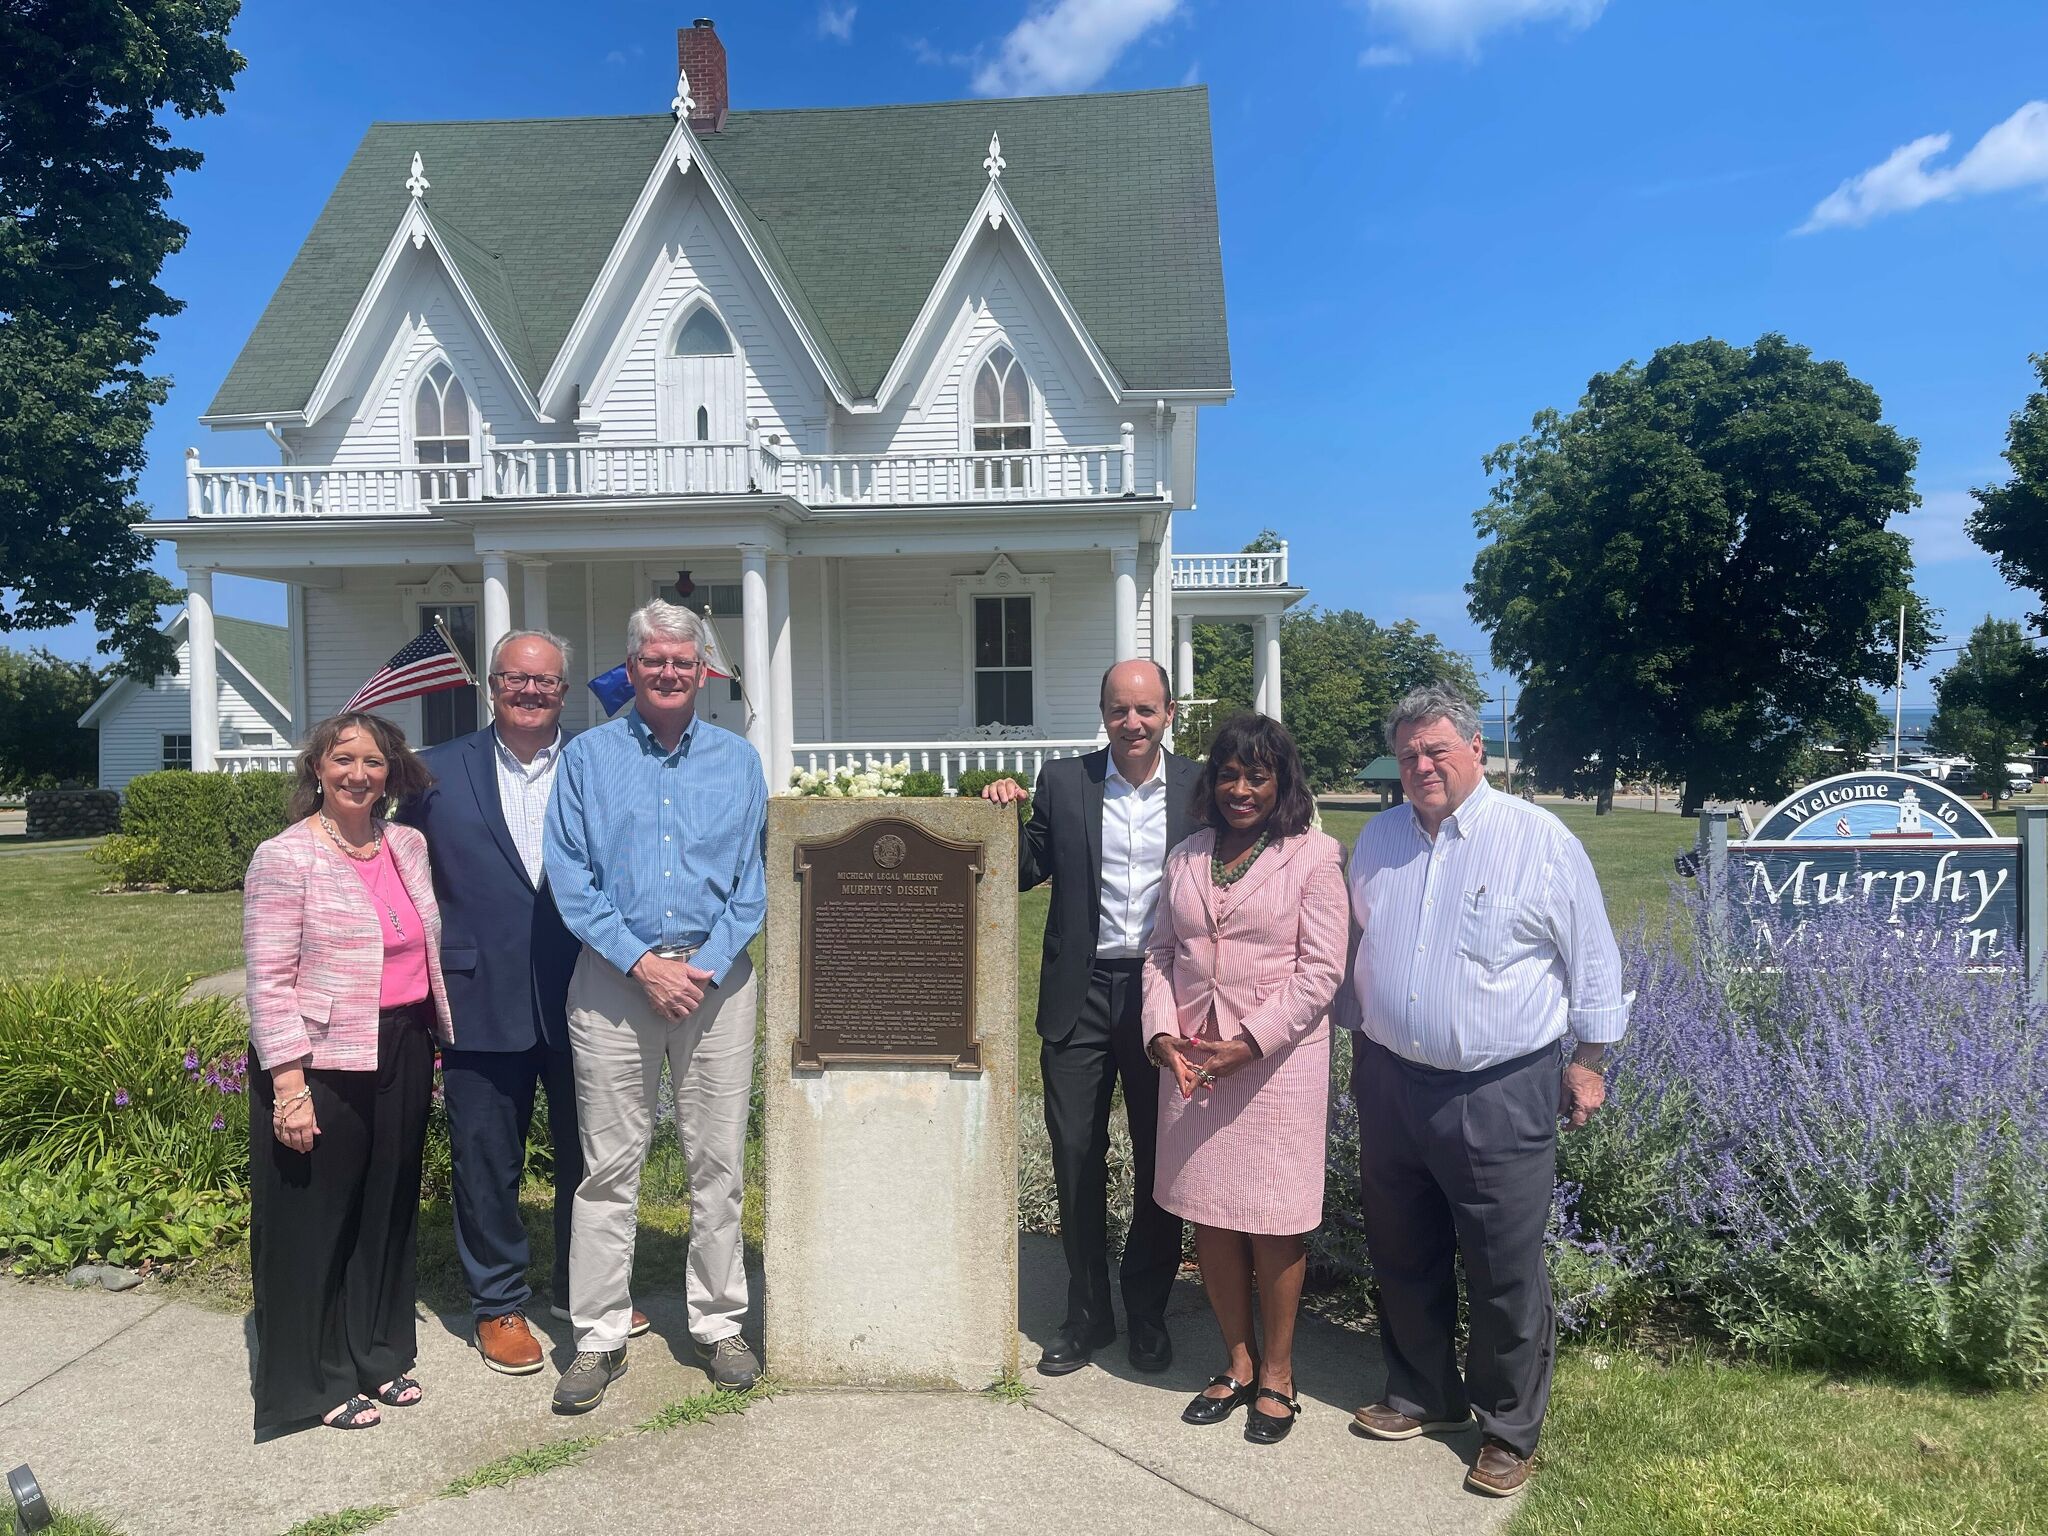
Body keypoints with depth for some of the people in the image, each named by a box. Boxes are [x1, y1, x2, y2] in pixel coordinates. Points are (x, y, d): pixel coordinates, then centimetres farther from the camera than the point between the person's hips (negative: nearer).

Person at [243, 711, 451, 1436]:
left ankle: (379, 1355, 34)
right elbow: (269, 982, -13)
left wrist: (440, 1035, 14)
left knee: (389, 1209, 16)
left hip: (403, 1053, 6)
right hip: (323, 1063, -6)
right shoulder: (285, 859, -10)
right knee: (315, 1221, 7)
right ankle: (315, 1381, 24)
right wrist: (289, 1086, -17)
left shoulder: (409, 846, 7)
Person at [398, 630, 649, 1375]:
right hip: (482, 1000, -1)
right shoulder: (438, 772, 3)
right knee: (487, 1161, 10)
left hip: (580, 999, 1)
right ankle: (497, 1305, 29)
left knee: (588, 1152, 13)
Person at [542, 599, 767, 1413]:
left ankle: (719, 1323, 19)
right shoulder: (588, 757, 4)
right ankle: (599, 1337, 16)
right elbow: (571, 878, -2)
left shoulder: (738, 760, 8)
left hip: (716, 976, 1)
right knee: (609, 1165, 4)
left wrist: (707, 968, -8)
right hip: (615, 976, -1)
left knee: (718, 1162, 6)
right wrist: (643, 963, -11)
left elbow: (752, 880, 5)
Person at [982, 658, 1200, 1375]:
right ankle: (1087, 1313, 25)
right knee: (1076, 1155, 7)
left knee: (1161, 1160, 10)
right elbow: (1027, 873, 9)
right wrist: (1003, 816, -8)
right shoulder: (1062, 781, 3)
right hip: (1082, 993, 1)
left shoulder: (1199, 788, 2)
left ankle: (1148, 1312, 28)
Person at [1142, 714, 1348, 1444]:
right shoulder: (1185, 859, 9)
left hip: (1276, 1062, -4)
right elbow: (1160, 954, 9)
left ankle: (1277, 1373, 23)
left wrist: (1250, 1042, -16)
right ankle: (1237, 1362, 29)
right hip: (1190, 1061, 5)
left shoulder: (1313, 858, -5)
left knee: (1274, 1220, 5)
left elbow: (1321, 970, -10)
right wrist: (1163, 1034, -6)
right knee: (1209, 1216, 11)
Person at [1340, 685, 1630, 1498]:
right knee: (1404, 1259, 17)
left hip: (1499, 1095, -5)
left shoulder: (1541, 840, -8)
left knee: (1505, 1274, 4)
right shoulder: (1377, 839, 7)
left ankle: (1509, 1430, 23)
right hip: (1389, 1085, 5)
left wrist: (1587, 1060, -1)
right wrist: (1359, 1042, 18)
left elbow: (1592, 958, -2)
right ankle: (1422, 1395, 36)